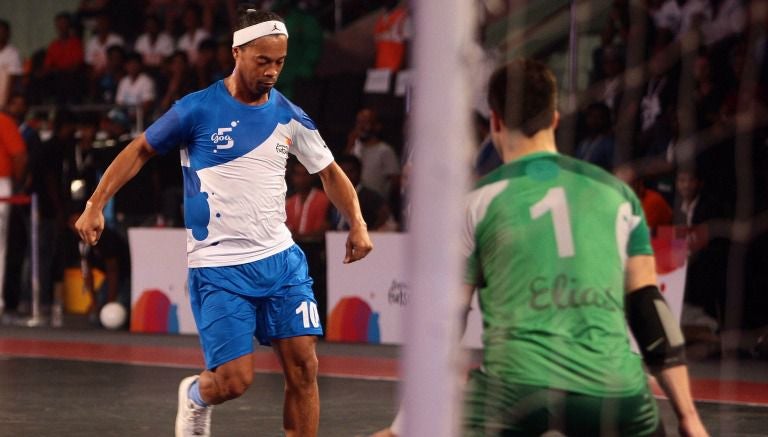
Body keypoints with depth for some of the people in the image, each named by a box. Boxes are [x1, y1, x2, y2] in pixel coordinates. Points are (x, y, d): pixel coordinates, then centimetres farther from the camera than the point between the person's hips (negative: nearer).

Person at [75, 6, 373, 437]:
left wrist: (358, 223, 2)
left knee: (304, 367, -5)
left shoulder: (289, 116, 4)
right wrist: (95, 206, -3)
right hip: (219, 268, -4)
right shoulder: (198, 110, -7)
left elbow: (330, 171, 17)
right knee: (235, 380, -9)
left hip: (281, 259, 4)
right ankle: (195, 396, 28)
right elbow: (140, 150, 5)